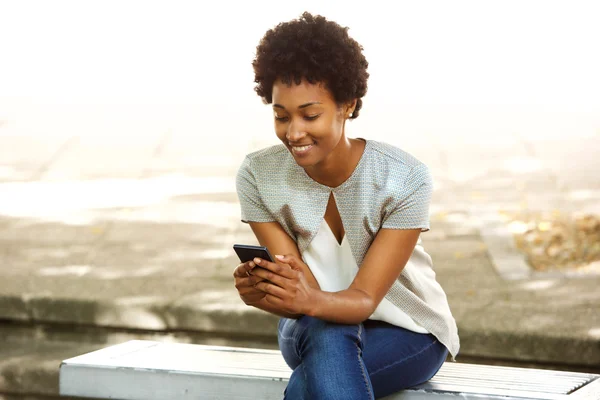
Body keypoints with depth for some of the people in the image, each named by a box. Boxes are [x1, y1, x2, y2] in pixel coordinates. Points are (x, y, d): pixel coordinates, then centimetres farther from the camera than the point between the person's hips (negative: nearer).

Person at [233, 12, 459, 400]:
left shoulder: (404, 178, -24)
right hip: (313, 328, 2)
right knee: (329, 337, -36)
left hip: (407, 329, -2)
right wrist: (264, 293, -45)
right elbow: (303, 297, -20)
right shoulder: (258, 176, -16)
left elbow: (366, 299, -27)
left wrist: (311, 300, -50)